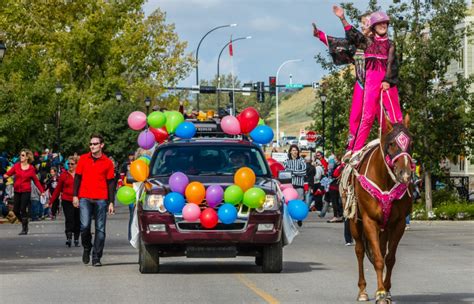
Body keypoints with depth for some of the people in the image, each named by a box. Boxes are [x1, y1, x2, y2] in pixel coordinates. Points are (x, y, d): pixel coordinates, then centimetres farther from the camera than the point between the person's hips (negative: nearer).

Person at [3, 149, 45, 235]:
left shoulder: (31, 168, 0)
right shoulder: (16, 166, 3)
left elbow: (36, 181, 4)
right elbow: (8, 173, 0)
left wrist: (42, 191, -1)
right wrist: (5, 175, -23)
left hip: (26, 191, -3)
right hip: (17, 191, 3)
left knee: (23, 209, -9)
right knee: (15, 210, 3)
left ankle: (24, 229, 2)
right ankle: (24, 223, 27)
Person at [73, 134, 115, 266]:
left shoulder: (107, 162, 5)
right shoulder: (83, 159, 7)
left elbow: (111, 183, 7)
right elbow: (77, 177, 11)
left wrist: (111, 202, 3)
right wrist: (75, 195, 3)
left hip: (101, 200, 0)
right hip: (85, 198, 0)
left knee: (100, 229, 0)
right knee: (85, 226, -11)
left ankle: (96, 257, 6)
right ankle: (87, 248, 16)